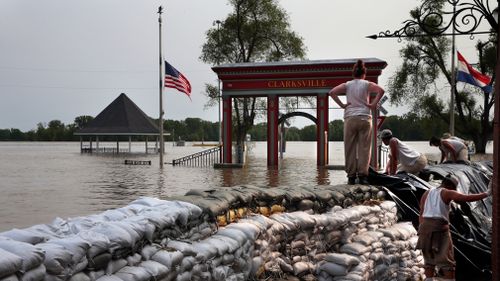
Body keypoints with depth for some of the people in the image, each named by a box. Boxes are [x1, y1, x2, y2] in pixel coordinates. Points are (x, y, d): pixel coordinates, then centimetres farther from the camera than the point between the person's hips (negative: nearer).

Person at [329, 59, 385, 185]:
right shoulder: (367, 84, 5)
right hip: (365, 118, -1)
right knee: (364, 148, 2)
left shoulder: (347, 85, 8)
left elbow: (331, 92, -3)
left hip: (350, 119, 1)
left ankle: (351, 176, 4)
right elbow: (381, 91, -11)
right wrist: (373, 104, -5)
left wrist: (342, 104, 0)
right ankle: (363, 175, -3)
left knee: (350, 148, 5)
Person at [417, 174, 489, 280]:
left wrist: (421, 232, 13)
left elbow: (421, 214, 13)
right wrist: (486, 194, -3)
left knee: (429, 260, 14)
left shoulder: (426, 194, 17)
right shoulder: (448, 193, 0)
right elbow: (467, 198, -11)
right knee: (446, 261, -2)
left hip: (425, 227, 6)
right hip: (440, 228, -5)